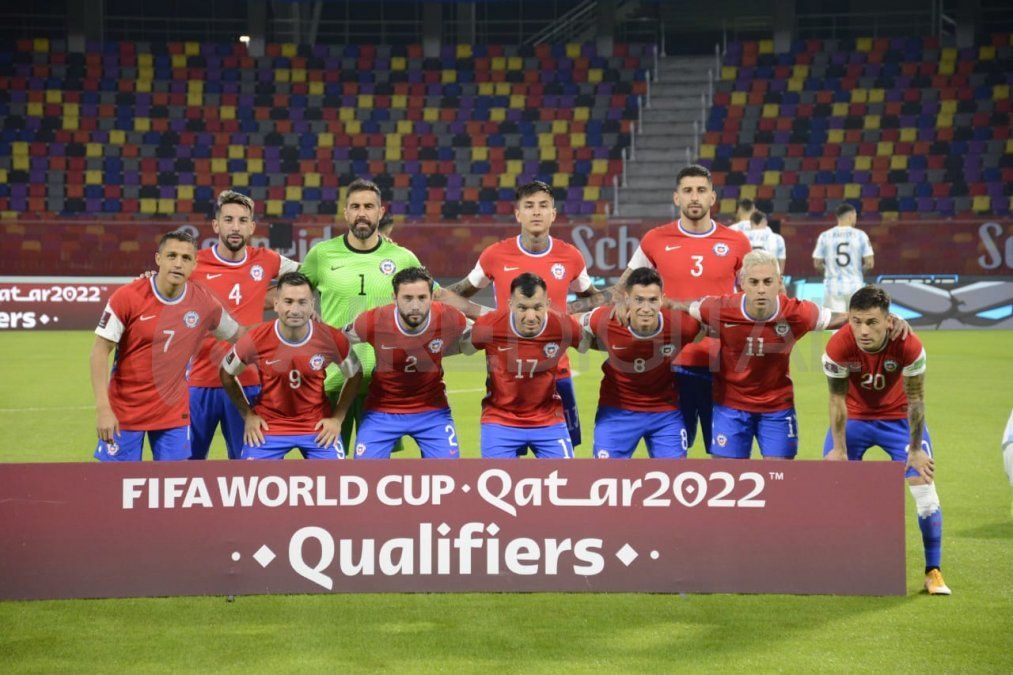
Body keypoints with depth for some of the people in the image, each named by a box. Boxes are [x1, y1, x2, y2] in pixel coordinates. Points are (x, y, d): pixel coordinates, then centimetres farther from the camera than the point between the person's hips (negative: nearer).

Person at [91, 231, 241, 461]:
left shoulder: (205, 302, -4)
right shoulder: (128, 297, -13)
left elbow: (239, 336, 12)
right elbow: (100, 351, -11)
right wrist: (102, 408, -17)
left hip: (174, 413, 3)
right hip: (124, 410, -3)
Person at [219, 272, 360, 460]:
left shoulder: (331, 338, -16)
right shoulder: (256, 340, -18)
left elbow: (354, 375, 4)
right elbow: (226, 373, 1)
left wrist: (337, 417, -2)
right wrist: (247, 415, 1)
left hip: (318, 426, 1)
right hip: (267, 425, 0)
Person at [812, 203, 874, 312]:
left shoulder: (825, 236, -1)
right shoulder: (860, 235, -3)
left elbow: (817, 264, 1)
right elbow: (869, 263, -4)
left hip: (833, 287, 0)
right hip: (854, 286, 0)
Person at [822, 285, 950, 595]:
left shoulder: (909, 345, -31)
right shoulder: (838, 347, -30)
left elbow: (915, 399, -18)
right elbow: (837, 400, -17)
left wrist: (915, 449, -14)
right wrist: (838, 449, -14)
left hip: (899, 417, -1)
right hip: (854, 418, 1)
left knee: (925, 491, -8)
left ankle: (933, 572, 7)